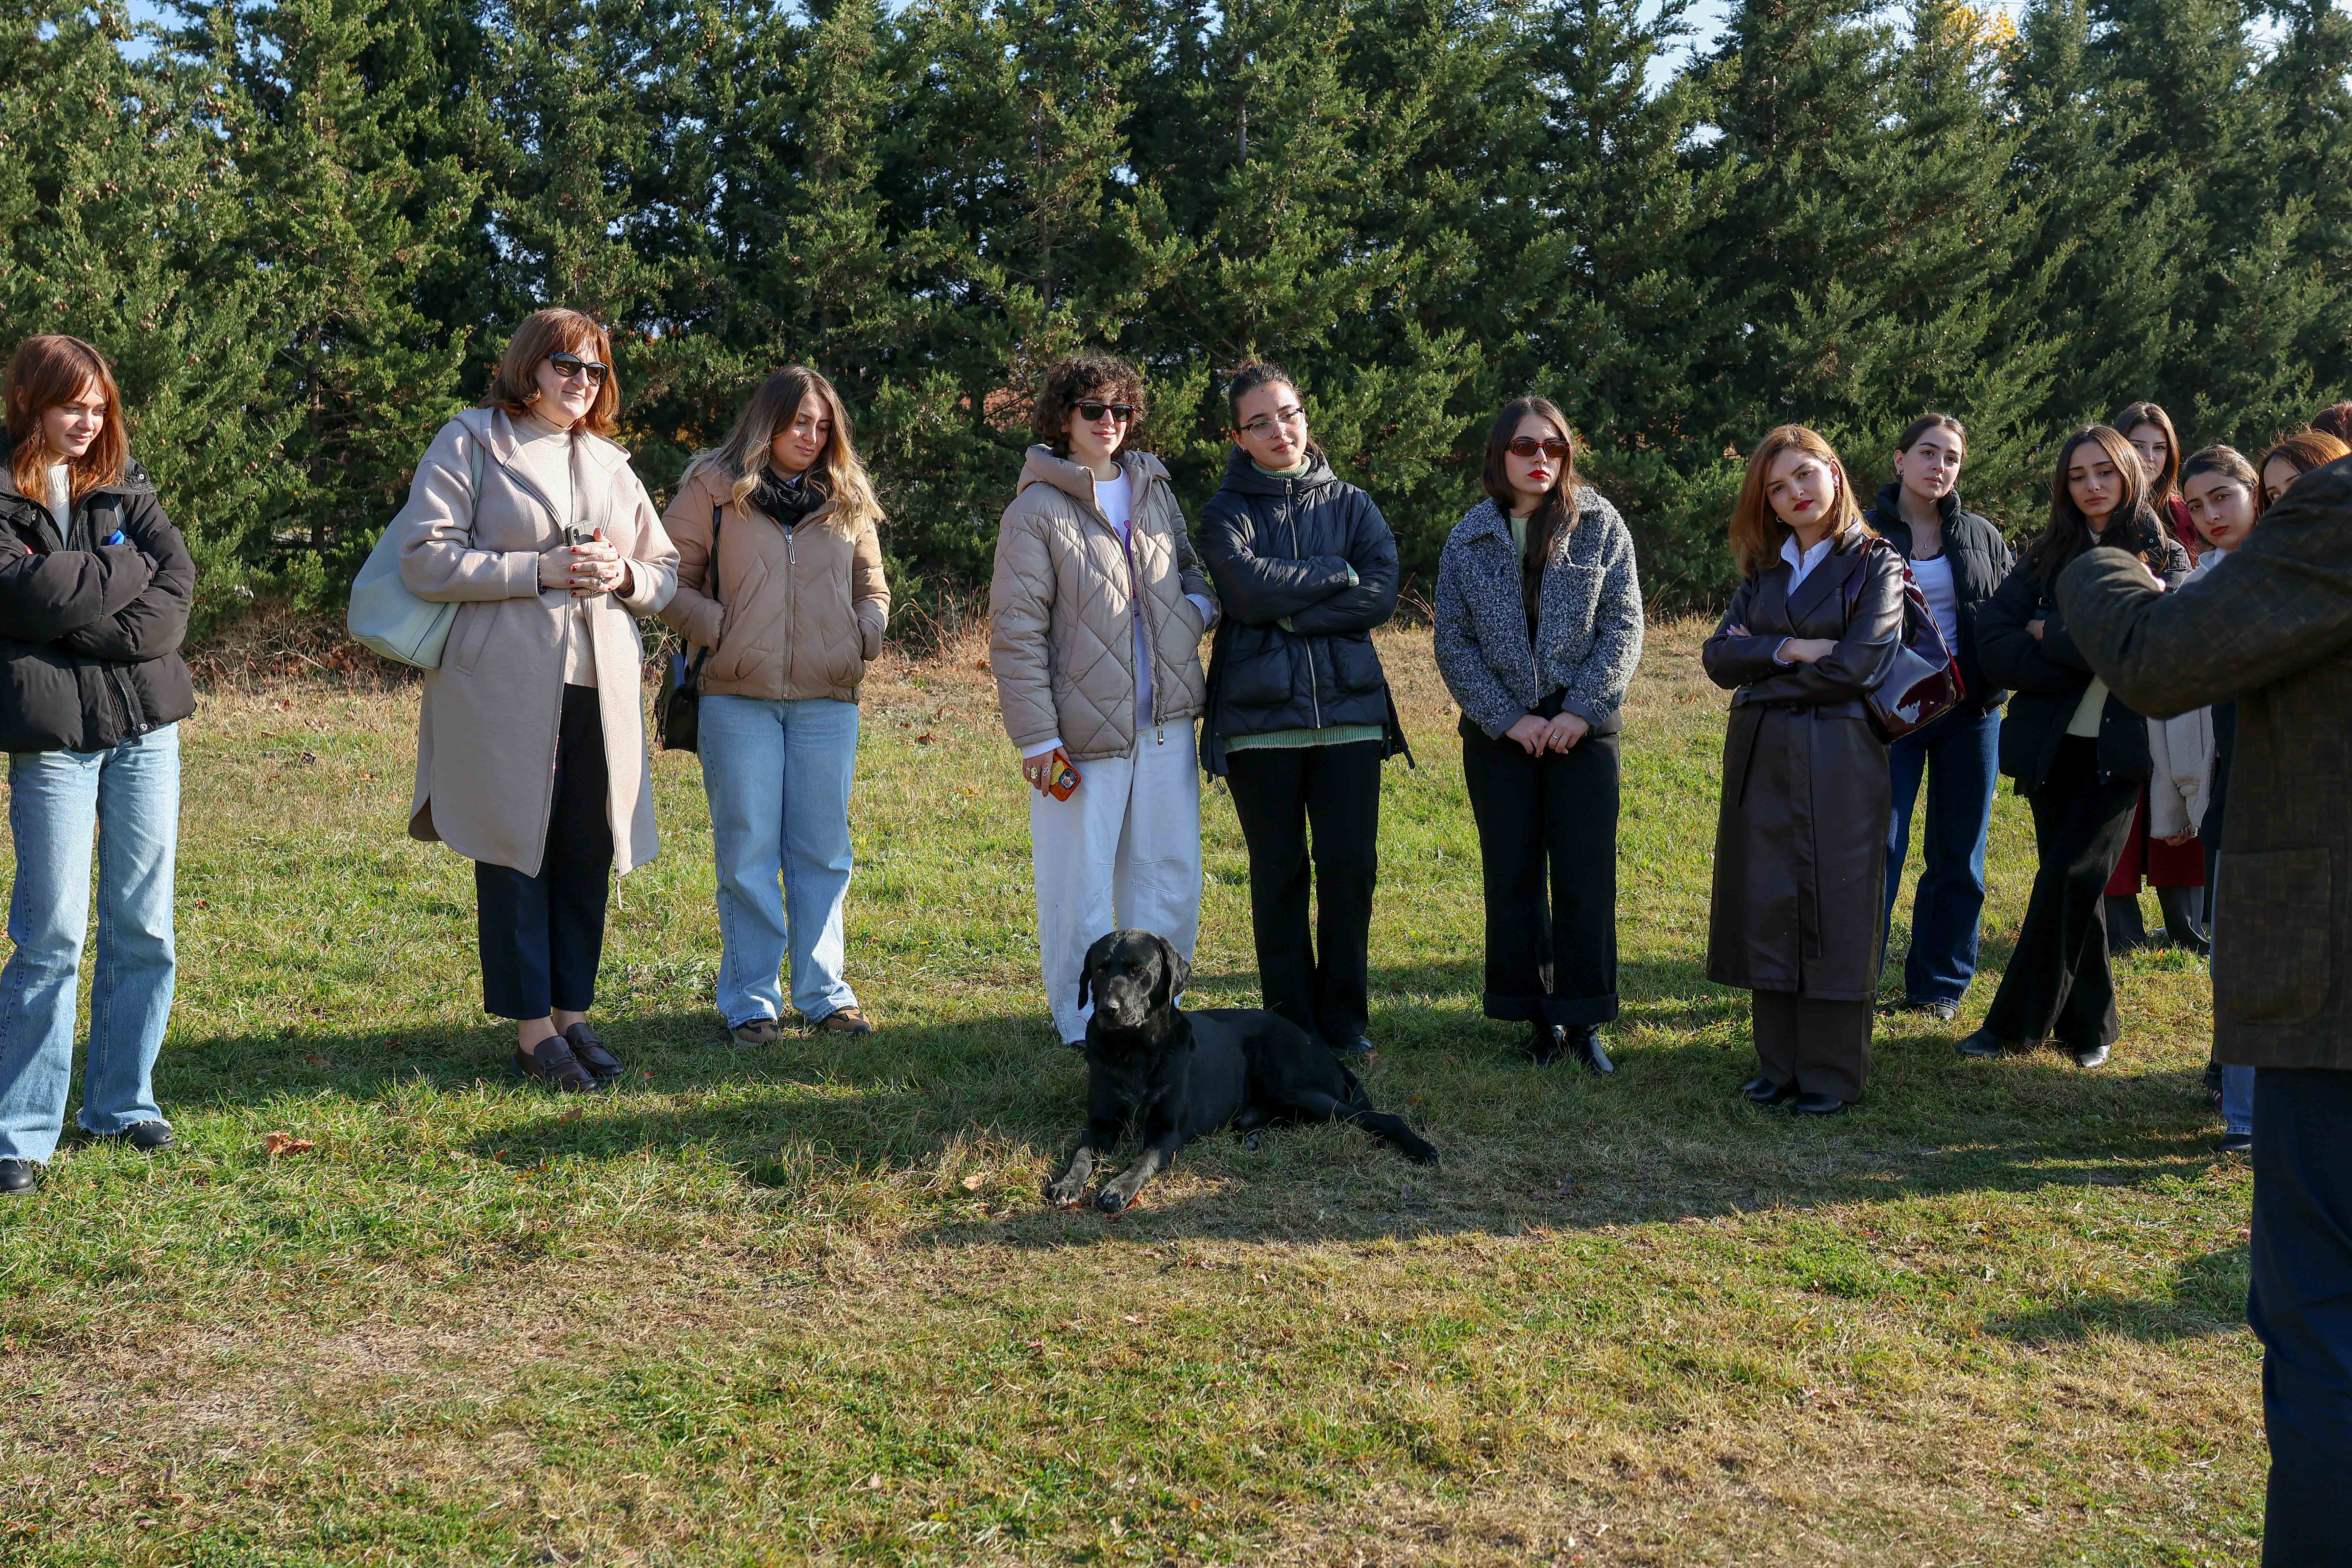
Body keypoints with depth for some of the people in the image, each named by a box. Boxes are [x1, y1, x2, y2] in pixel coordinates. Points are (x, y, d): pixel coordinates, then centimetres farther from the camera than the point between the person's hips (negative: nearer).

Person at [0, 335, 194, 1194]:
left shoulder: (124, 482, 12)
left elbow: (176, 581, 1)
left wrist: (95, 627, -12)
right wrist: (126, 568, -4)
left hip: (145, 721, 4)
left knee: (143, 926, 7)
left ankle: (124, 1102, 20)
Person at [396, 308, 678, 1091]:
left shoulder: (612, 463, 19)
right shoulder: (469, 443, 2)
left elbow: (667, 570, 21)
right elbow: (426, 560, -8)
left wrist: (625, 577, -3)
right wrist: (541, 569, -15)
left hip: (601, 690, 5)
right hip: (505, 691, -5)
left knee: (589, 854, 7)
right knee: (516, 850, -1)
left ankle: (574, 1014, 19)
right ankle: (533, 1030, 7)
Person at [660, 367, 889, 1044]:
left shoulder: (847, 498, 14)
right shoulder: (714, 487, 3)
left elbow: (872, 586, 22)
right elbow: (670, 581, 3)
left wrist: (865, 639, 4)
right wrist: (717, 630, -10)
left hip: (828, 702, 3)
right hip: (738, 697, -3)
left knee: (823, 852, 7)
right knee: (748, 853, 2)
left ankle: (823, 991, 18)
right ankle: (751, 999, 11)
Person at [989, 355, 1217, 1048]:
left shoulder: (1155, 490, 12)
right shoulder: (1037, 510, -5)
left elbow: (1191, 569, 26)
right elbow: (1015, 632, -8)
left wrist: (1199, 605, 1)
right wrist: (1037, 735, -12)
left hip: (1165, 723, 5)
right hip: (1083, 730, -5)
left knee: (1170, 875, 10)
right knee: (1079, 886, 2)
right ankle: (1084, 1024, 16)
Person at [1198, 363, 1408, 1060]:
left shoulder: (1351, 504, 11)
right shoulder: (1227, 511, 5)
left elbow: (1381, 595, -4)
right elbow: (1246, 586, -15)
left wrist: (1289, 611, -10)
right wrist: (1335, 575, -5)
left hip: (1349, 709, 2)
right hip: (1260, 715, -2)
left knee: (1351, 869, 0)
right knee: (1278, 875, 3)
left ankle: (1345, 1019, 14)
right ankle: (1293, 1022, 14)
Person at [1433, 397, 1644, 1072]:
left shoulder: (1600, 526, 2)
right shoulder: (1468, 540, 4)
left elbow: (1623, 627, -1)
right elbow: (1453, 642, 1)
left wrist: (1581, 711, -11)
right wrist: (1508, 718, -8)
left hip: (1583, 726, -1)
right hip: (1499, 730, 1)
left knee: (1586, 876, -3)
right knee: (1513, 876, 3)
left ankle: (1584, 1022, 4)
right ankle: (1540, 1016, 13)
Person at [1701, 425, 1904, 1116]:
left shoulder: (1876, 565, -1)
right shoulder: (1763, 569, 14)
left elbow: (1856, 665, -13)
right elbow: (1718, 657, 2)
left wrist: (1759, 662, -4)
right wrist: (1790, 650, -13)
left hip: (1840, 757, -5)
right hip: (1761, 757, 5)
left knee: (1833, 908, -2)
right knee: (1766, 905, 6)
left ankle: (1833, 1073, 7)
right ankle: (1780, 1064, 15)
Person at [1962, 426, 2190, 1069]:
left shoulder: (2166, 558, 3)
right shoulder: (2048, 558, 10)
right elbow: (1993, 642, -3)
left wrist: (2050, 634, -6)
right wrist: (2086, 657, -13)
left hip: (2119, 747, -3)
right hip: (2051, 747, 3)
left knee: (2069, 878, -11)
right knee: (2075, 885, 7)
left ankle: (2017, 1020, -3)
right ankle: (2088, 1025, 19)